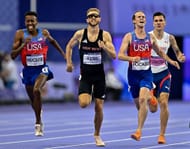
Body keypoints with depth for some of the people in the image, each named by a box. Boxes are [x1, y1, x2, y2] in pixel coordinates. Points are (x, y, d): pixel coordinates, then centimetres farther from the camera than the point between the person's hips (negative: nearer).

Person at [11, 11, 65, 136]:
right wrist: (23, 45, -23)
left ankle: (38, 123, -19)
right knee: (33, 99, 14)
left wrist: (63, 54, 22)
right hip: (28, 70, 2)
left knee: (36, 90, -30)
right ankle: (40, 123, 44)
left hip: (42, 69, -2)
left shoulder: (44, 33, -4)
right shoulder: (20, 34, -7)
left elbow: (53, 41, 20)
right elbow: (13, 55, -9)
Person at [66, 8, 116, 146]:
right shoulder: (80, 34, -3)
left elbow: (114, 55, -7)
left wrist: (104, 47, -25)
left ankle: (97, 135, 23)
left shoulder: (105, 35, -4)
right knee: (83, 104, -20)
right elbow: (69, 46, 15)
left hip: (99, 75, 1)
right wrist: (69, 62, 5)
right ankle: (88, 97, 19)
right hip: (85, 75, 0)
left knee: (99, 107, 3)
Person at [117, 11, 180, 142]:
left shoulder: (150, 37, 7)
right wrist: (132, 58, -28)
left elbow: (159, 52, 25)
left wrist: (170, 61, 11)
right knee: (138, 102, 9)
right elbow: (120, 55, -10)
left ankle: (139, 131, -22)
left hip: (146, 73, 0)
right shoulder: (129, 37, -1)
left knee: (142, 99, -21)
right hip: (133, 73, 0)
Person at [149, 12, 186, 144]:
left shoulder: (170, 38, 1)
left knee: (164, 103, -12)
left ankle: (162, 134, -5)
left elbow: (177, 51, 15)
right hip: (149, 74, 0)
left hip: (163, 74, 1)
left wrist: (180, 57, -6)